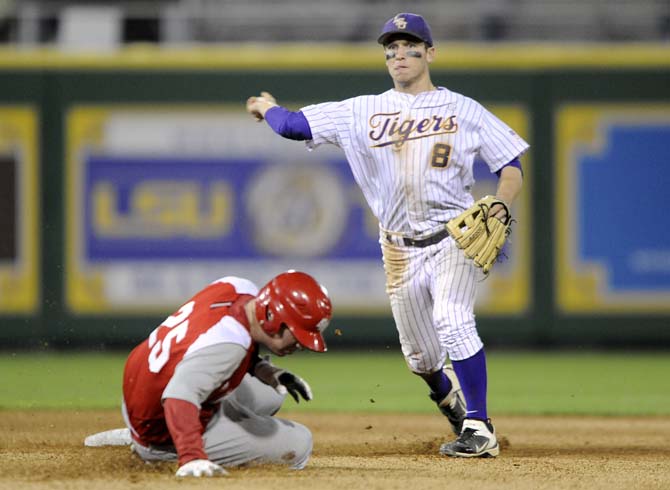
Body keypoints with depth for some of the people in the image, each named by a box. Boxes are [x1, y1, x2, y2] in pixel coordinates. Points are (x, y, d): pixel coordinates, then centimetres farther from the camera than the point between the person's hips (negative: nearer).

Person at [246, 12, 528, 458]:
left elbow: (511, 167, 3)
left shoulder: (464, 110, 4)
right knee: (420, 355, 8)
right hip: (401, 250, 3)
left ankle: (478, 428, -24)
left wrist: (501, 205, -14)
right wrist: (267, 107, 25)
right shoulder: (363, 112, 8)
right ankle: (448, 393, 43)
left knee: (453, 321, -27)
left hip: (454, 238, -3)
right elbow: (293, 125, 7)